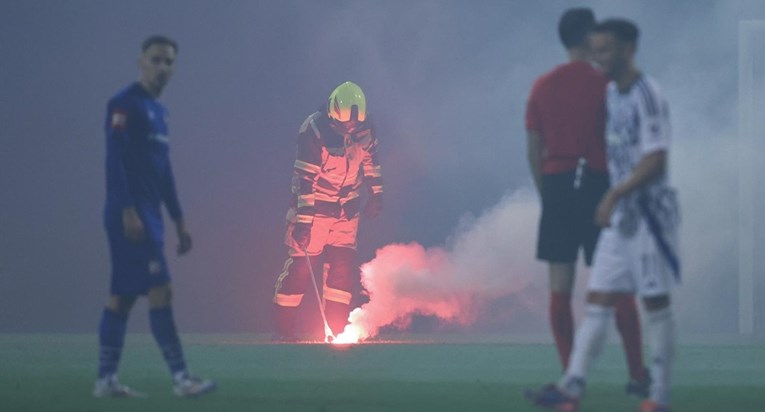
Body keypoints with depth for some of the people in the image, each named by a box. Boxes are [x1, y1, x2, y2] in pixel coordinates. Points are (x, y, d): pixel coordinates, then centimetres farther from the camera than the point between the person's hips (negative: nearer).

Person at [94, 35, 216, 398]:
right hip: (131, 215, -9)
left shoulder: (158, 111, 19)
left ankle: (106, 380, 10)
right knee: (159, 290, -12)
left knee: (123, 295, 8)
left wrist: (179, 221, 21)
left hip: (150, 215, 9)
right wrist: (127, 211, -24)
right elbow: (115, 159, -16)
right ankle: (181, 378, -14)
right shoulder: (125, 104, -8)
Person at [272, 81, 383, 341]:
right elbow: (304, 178, -25)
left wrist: (376, 193, 14)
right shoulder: (314, 131, -24)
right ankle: (283, 329, 0)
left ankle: (336, 328, 9)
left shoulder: (364, 126, -7)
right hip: (314, 206, -5)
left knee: (343, 266, 2)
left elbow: (370, 159, 11)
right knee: (300, 265, -6)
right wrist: (302, 220, -27)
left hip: (346, 209, 5)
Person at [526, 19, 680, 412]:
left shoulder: (647, 96, -15)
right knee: (598, 299, 1)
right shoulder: (611, 93, 11)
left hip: (649, 213, -8)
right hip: (618, 215, 8)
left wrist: (615, 194, -27)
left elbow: (655, 161, -22)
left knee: (655, 301, -1)